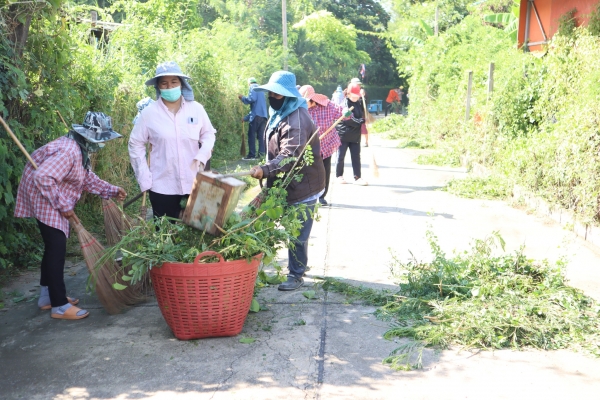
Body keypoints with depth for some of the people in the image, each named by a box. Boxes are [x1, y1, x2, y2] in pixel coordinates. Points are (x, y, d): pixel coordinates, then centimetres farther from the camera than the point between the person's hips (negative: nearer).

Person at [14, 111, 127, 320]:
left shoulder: (80, 150, 6)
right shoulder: (68, 151, -27)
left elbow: (87, 178, 14)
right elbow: (42, 178, -33)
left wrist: (112, 191, 4)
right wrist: (64, 206, -27)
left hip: (53, 201, 11)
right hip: (43, 198, -11)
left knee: (54, 246, 16)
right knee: (57, 247, -10)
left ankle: (48, 296, 28)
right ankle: (59, 306, -6)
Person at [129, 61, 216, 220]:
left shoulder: (196, 109, -1)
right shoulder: (149, 113, -5)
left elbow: (208, 134, 11)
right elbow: (136, 145, 1)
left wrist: (202, 156, -8)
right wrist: (144, 179, -5)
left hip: (193, 185, 2)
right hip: (162, 187, -2)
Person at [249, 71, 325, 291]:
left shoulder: (296, 120, -23)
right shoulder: (281, 114, 10)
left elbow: (290, 157, -34)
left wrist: (265, 170, -44)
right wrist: (267, 170, 23)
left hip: (302, 188, -10)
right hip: (289, 185, 10)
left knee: (297, 233, 0)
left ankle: (296, 275, 12)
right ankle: (299, 265, 34)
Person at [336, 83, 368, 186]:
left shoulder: (359, 102, 9)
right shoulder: (345, 104, -13)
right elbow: (350, 120, -21)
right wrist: (363, 121, -13)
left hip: (355, 136, 6)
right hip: (343, 134, -6)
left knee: (356, 156, 2)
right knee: (341, 156, 5)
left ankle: (357, 178, 1)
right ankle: (339, 176, 17)